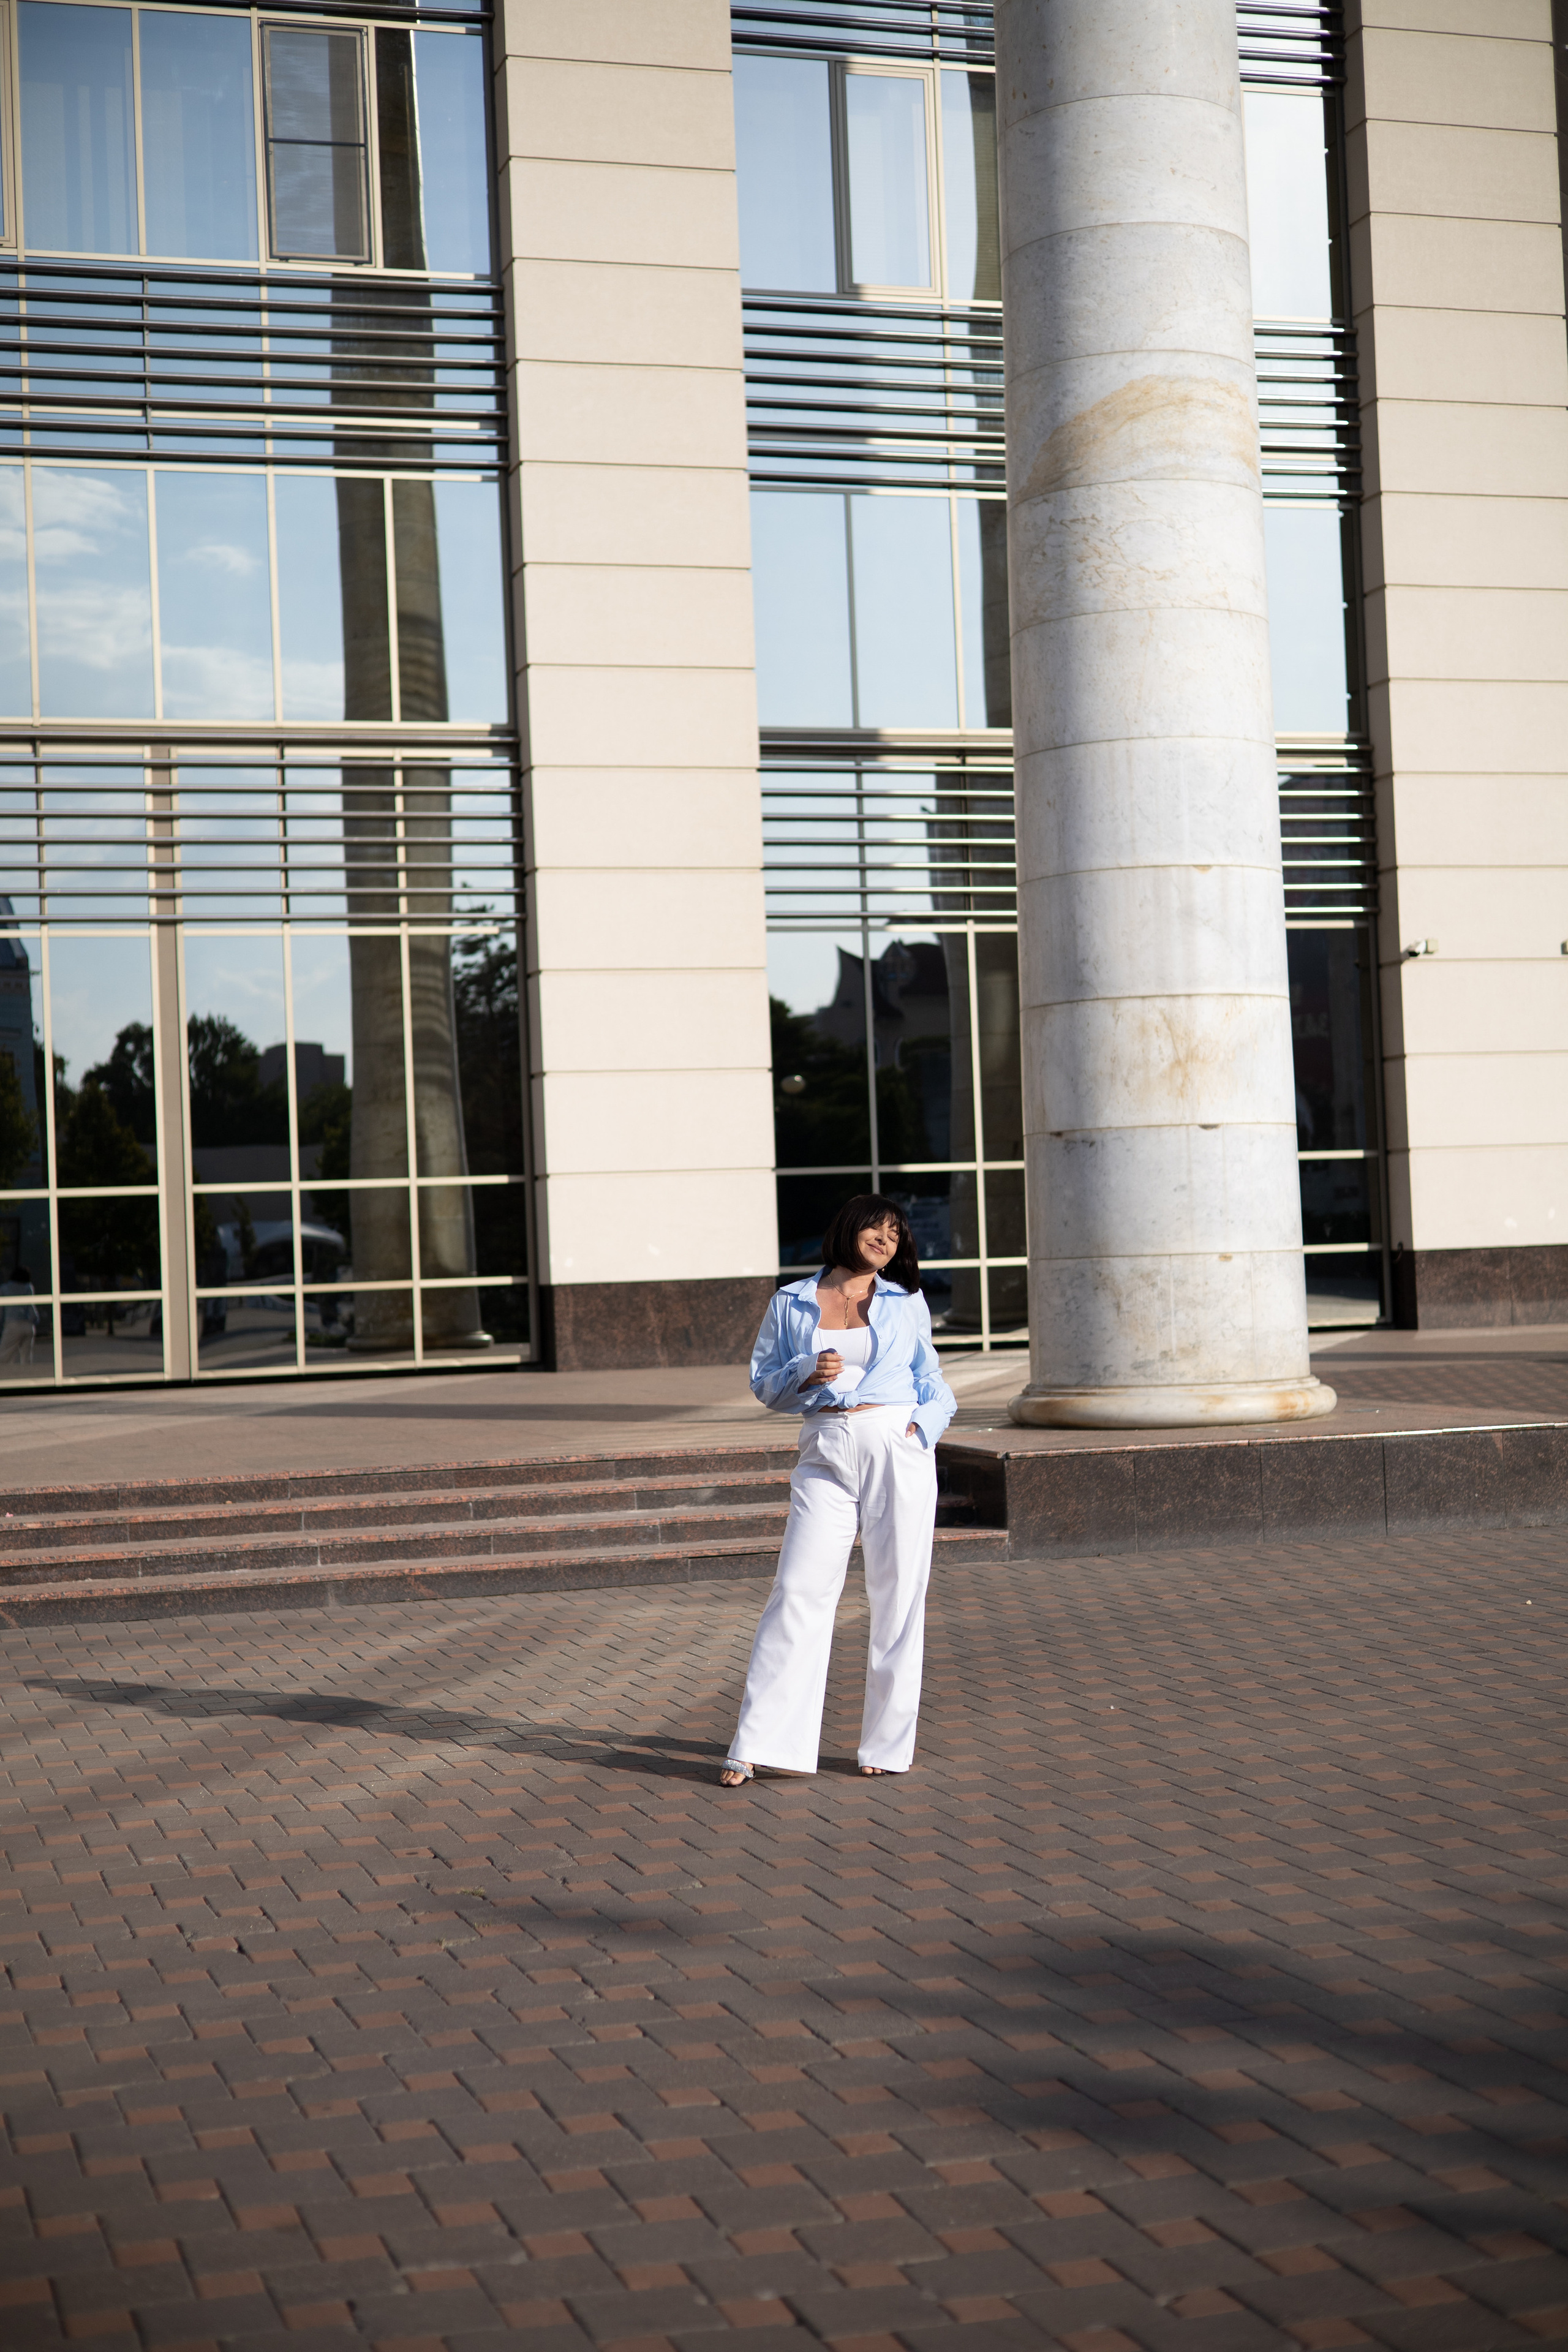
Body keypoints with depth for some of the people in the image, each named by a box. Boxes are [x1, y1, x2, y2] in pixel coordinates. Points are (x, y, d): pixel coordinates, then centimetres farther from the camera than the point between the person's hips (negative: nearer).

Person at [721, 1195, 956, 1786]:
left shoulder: (907, 1303, 12)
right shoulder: (791, 1304, 10)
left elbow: (931, 1380, 19)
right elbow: (764, 1384, 12)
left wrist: (925, 1424, 0)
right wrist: (808, 1373, -7)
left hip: (897, 1450, 1)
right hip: (825, 1455, -1)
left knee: (897, 1595, 1)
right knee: (798, 1591, -7)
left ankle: (888, 1743, 12)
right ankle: (756, 1747, -3)